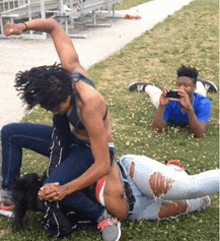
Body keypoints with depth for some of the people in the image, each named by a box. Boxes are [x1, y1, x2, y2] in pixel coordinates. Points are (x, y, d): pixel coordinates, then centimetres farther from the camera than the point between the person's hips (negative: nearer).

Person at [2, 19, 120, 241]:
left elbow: (103, 165, -37)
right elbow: (54, 27, -9)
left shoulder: (89, 108, -41)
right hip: (69, 138, 8)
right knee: (10, 133, 4)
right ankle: (8, 194, 12)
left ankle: (105, 217, -12)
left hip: (92, 149, -8)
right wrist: (24, 26, -24)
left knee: (52, 187, -34)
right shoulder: (68, 68, -25)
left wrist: (66, 189, -42)